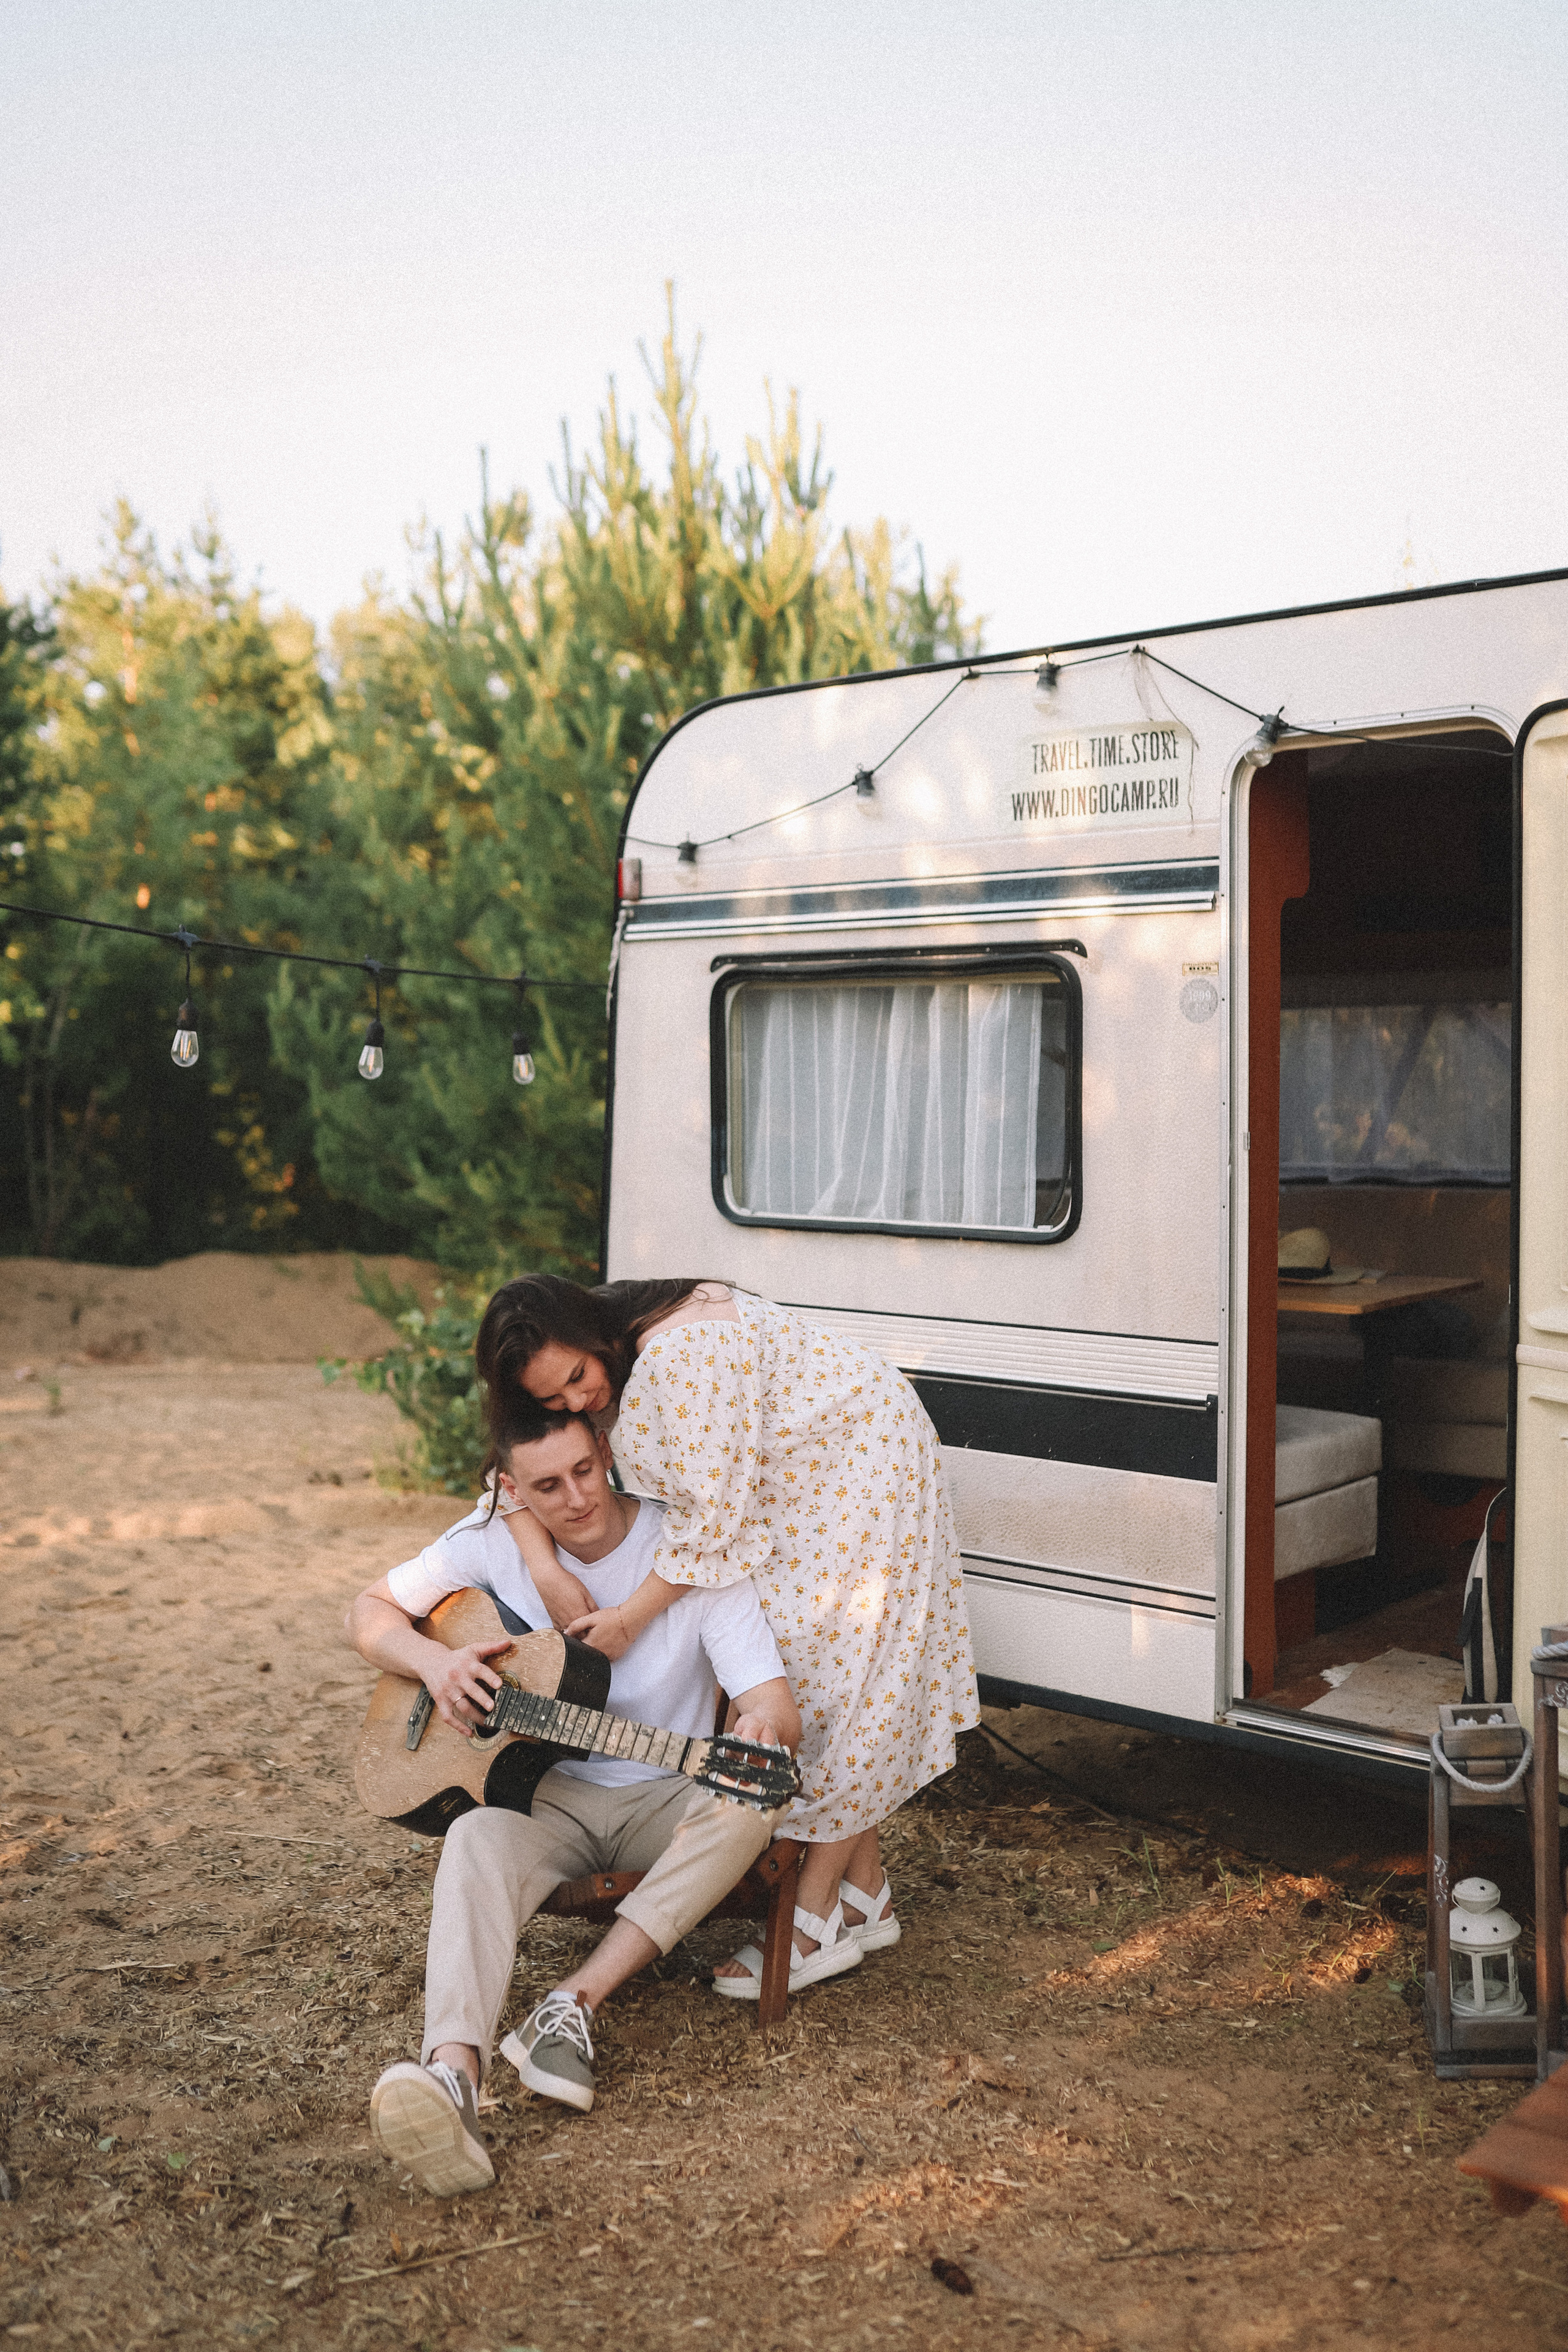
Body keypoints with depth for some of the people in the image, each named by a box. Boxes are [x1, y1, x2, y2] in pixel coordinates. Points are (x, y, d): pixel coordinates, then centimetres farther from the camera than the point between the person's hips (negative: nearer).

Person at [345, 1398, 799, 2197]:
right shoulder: (496, 1540, -5)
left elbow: (776, 1704, -20)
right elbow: (369, 1612, 5)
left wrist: (763, 1733, -46)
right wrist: (432, 1661, -17)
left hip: (662, 1799, 0)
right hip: (542, 1790, 1)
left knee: (750, 1808, -33)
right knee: (477, 1839, -33)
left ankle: (573, 2005, -34)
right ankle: (451, 2072, -56)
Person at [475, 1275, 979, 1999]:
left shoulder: (682, 1357, -35)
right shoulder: (612, 1364, -7)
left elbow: (711, 1515, -31)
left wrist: (631, 1618, -23)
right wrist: (544, 1569, -18)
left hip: (858, 1471, -9)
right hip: (786, 1487, 9)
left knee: (840, 1679, -6)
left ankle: (819, 1918, 3)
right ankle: (865, 1893, 21)